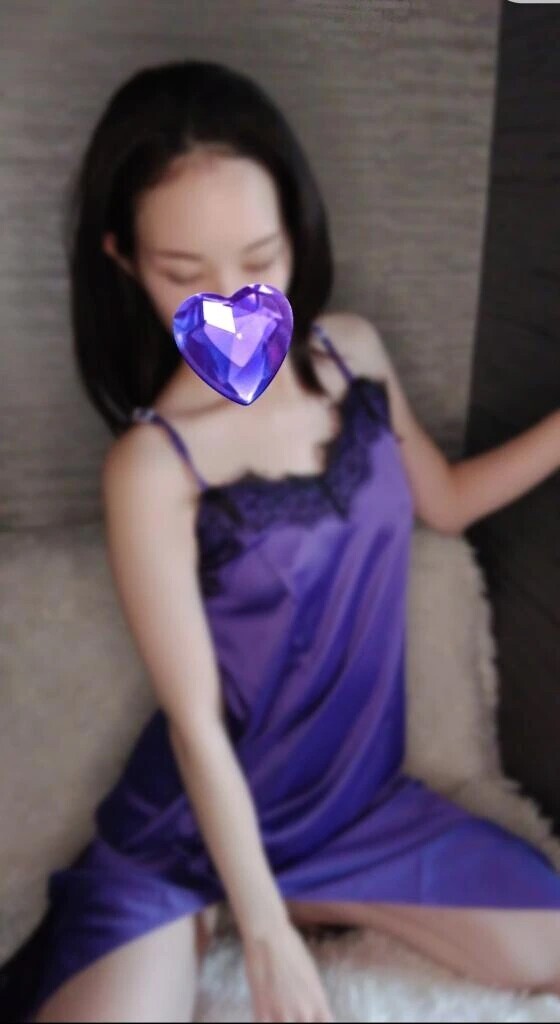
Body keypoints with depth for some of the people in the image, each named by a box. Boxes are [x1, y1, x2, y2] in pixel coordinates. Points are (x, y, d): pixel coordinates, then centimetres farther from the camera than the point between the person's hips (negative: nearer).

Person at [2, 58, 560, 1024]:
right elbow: (197, 723, -18)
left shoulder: (353, 350, -6)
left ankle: (340, 913, 20)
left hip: (362, 802, 5)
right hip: (185, 836, -5)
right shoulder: (152, 465, -22)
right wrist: (265, 935, -12)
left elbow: (444, 500, 11)